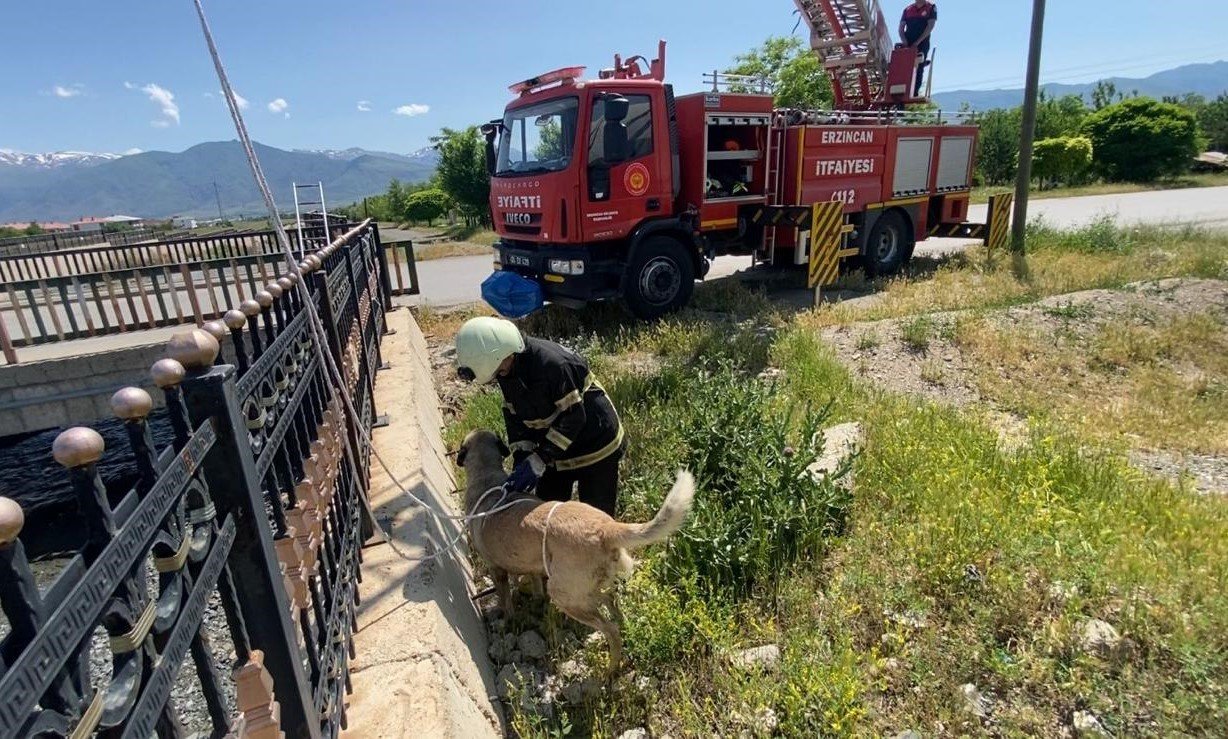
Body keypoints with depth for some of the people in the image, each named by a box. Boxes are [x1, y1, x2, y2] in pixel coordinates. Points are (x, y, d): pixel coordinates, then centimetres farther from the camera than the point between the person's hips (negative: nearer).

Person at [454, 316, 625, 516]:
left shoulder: (552, 362, -32)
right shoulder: (506, 370, -7)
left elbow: (573, 416, -28)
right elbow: (514, 416, 1)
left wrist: (539, 459, -29)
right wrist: (522, 458, -11)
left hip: (595, 445, -7)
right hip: (555, 450, 8)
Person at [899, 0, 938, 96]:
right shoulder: (907, 10, 13)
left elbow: (930, 26, -6)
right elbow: (901, 27, 9)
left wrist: (917, 42, -16)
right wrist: (904, 41, -10)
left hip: (922, 44, -3)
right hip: (907, 44, 3)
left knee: (919, 69, -8)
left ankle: (915, 93, -11)